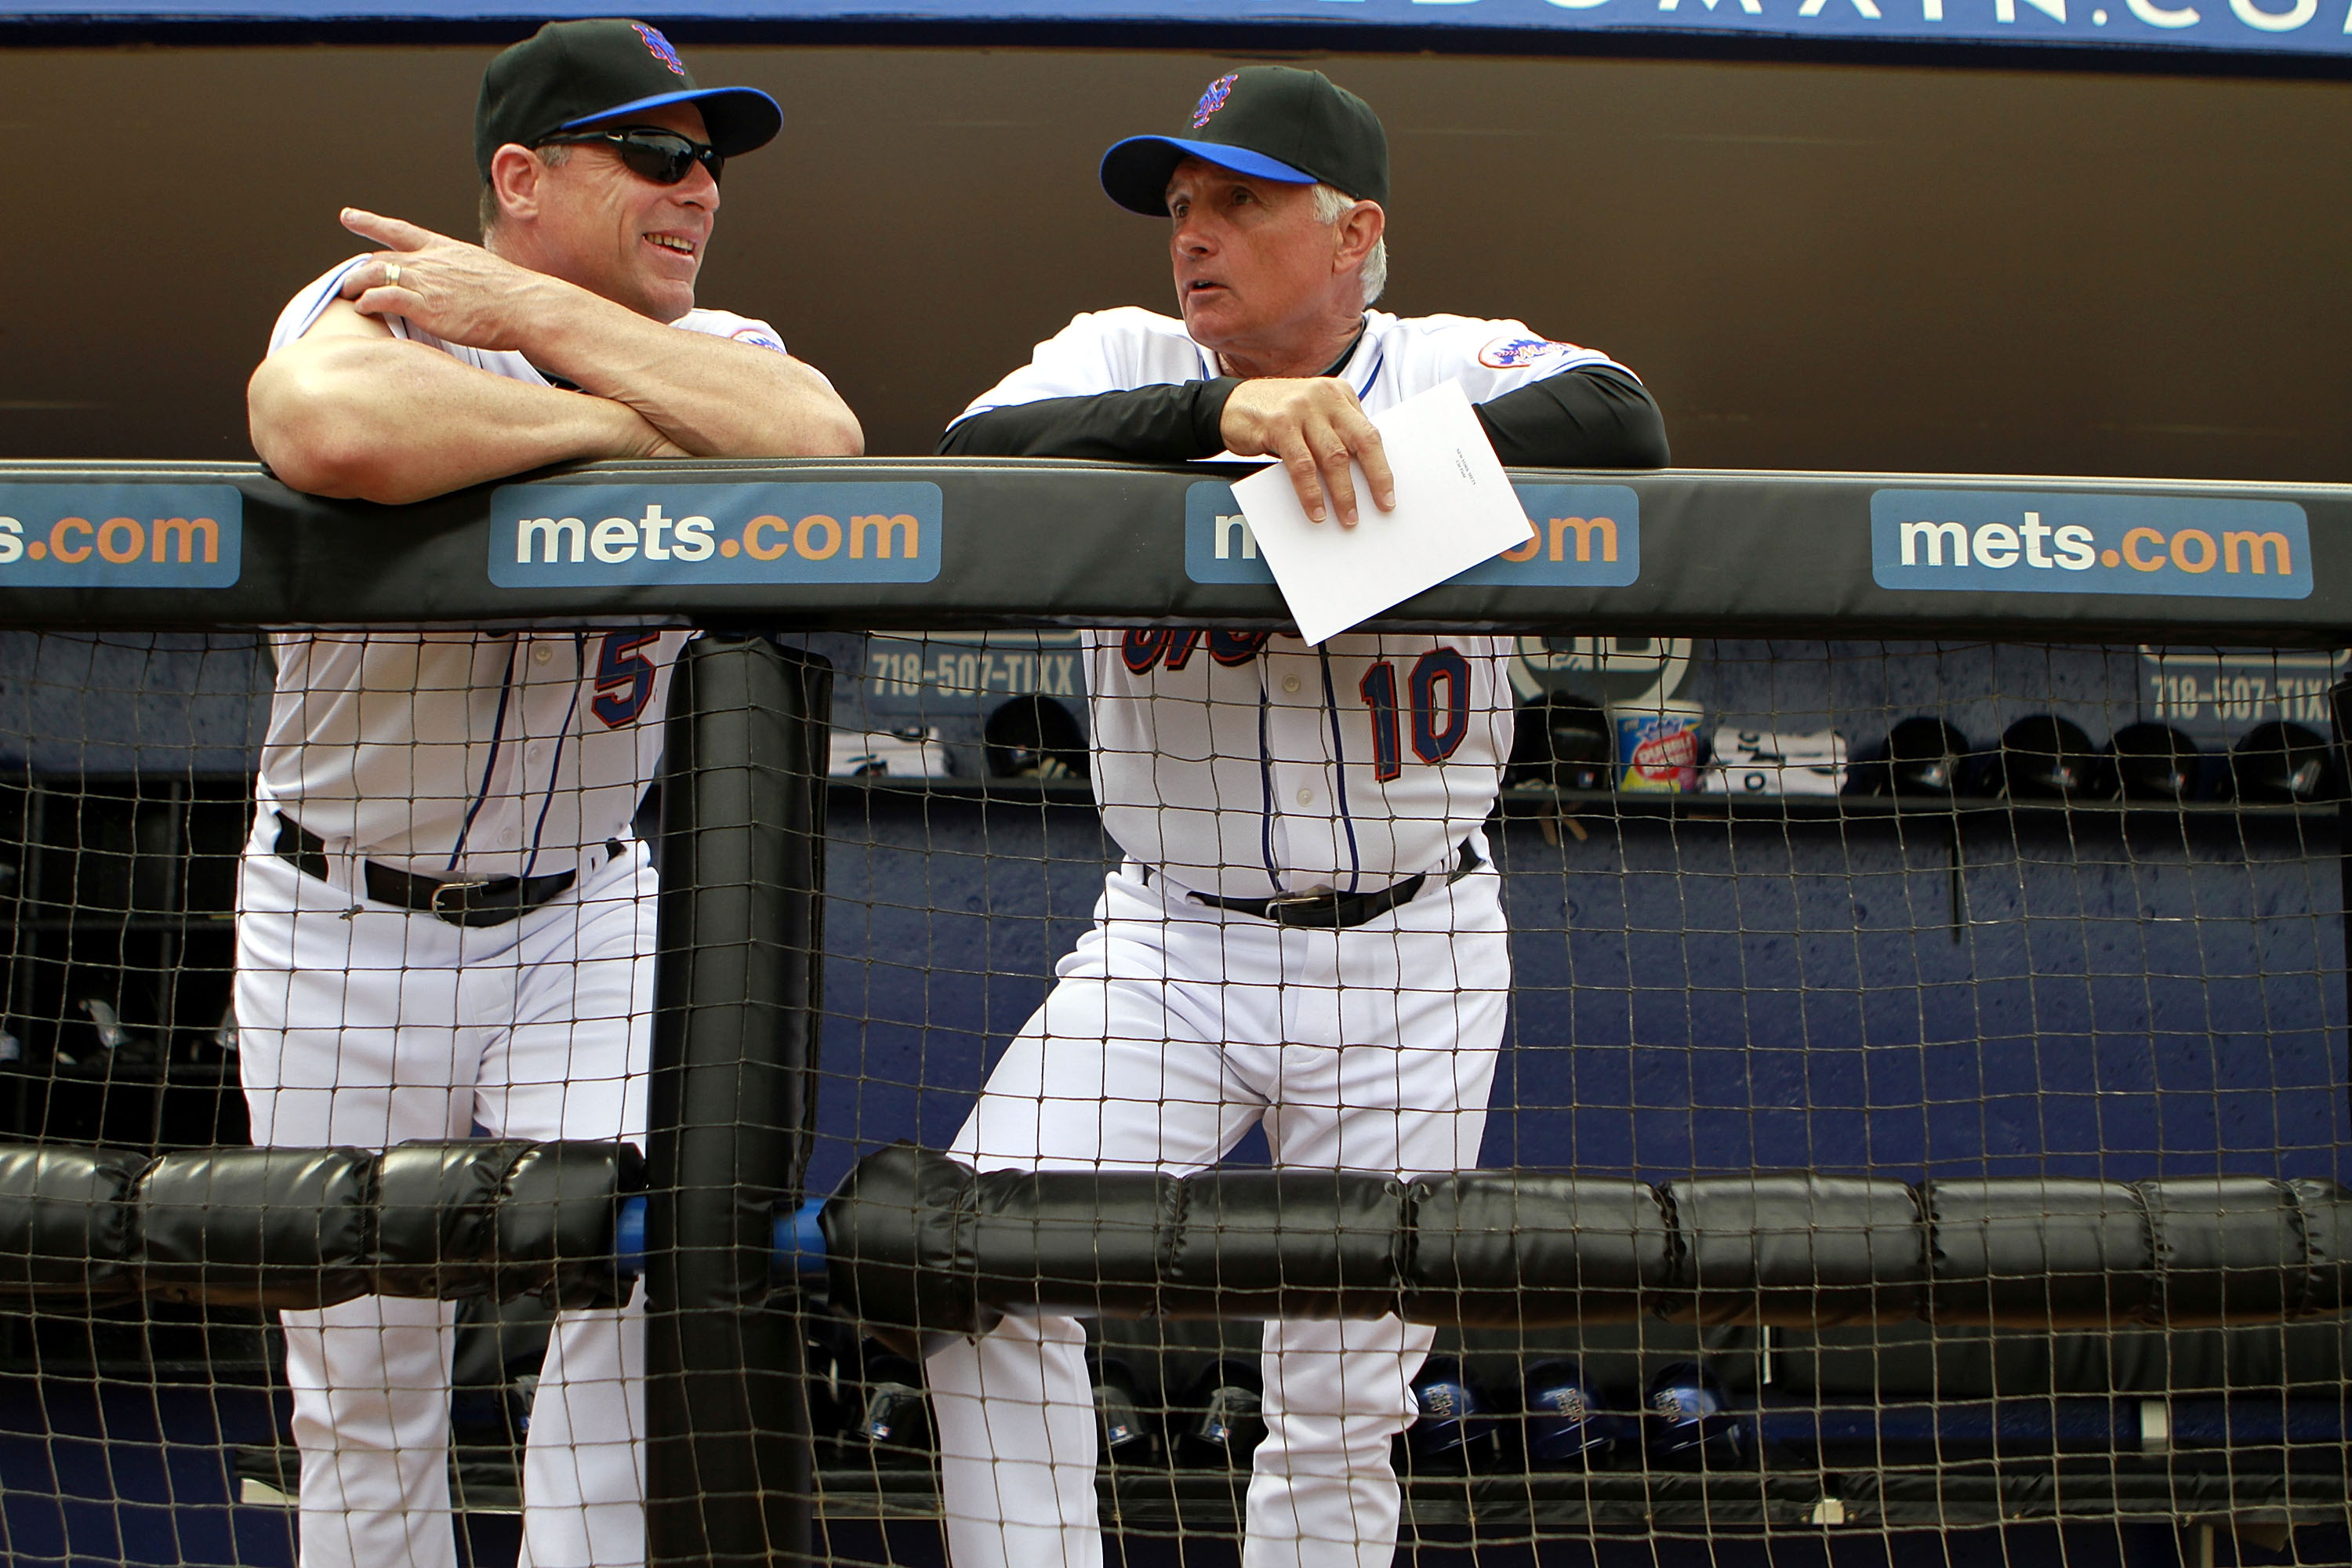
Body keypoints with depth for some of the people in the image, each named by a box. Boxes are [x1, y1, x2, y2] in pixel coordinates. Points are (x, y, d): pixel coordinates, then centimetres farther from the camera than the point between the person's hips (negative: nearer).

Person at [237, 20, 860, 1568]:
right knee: (362, 1401, 9)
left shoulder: (718, 349, 0)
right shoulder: (372, 303, -12)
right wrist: (626, 423, -25)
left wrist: (535, 314, -23)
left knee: (645, 1267, -16)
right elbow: (340, 432, -38)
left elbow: (821, 445, -25)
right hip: (342, 924, -2)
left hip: (590, 914, 2)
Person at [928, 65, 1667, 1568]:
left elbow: (1624, 423, -22)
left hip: (1411, 957, 0)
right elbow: (977, 448, -21)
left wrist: (1356, 451, -29)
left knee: (1344, 1413, 8)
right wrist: (1228, 408, -35)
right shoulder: (1124, 356, 0)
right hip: (1169, 940, 1)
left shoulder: (1458, 365, -2)